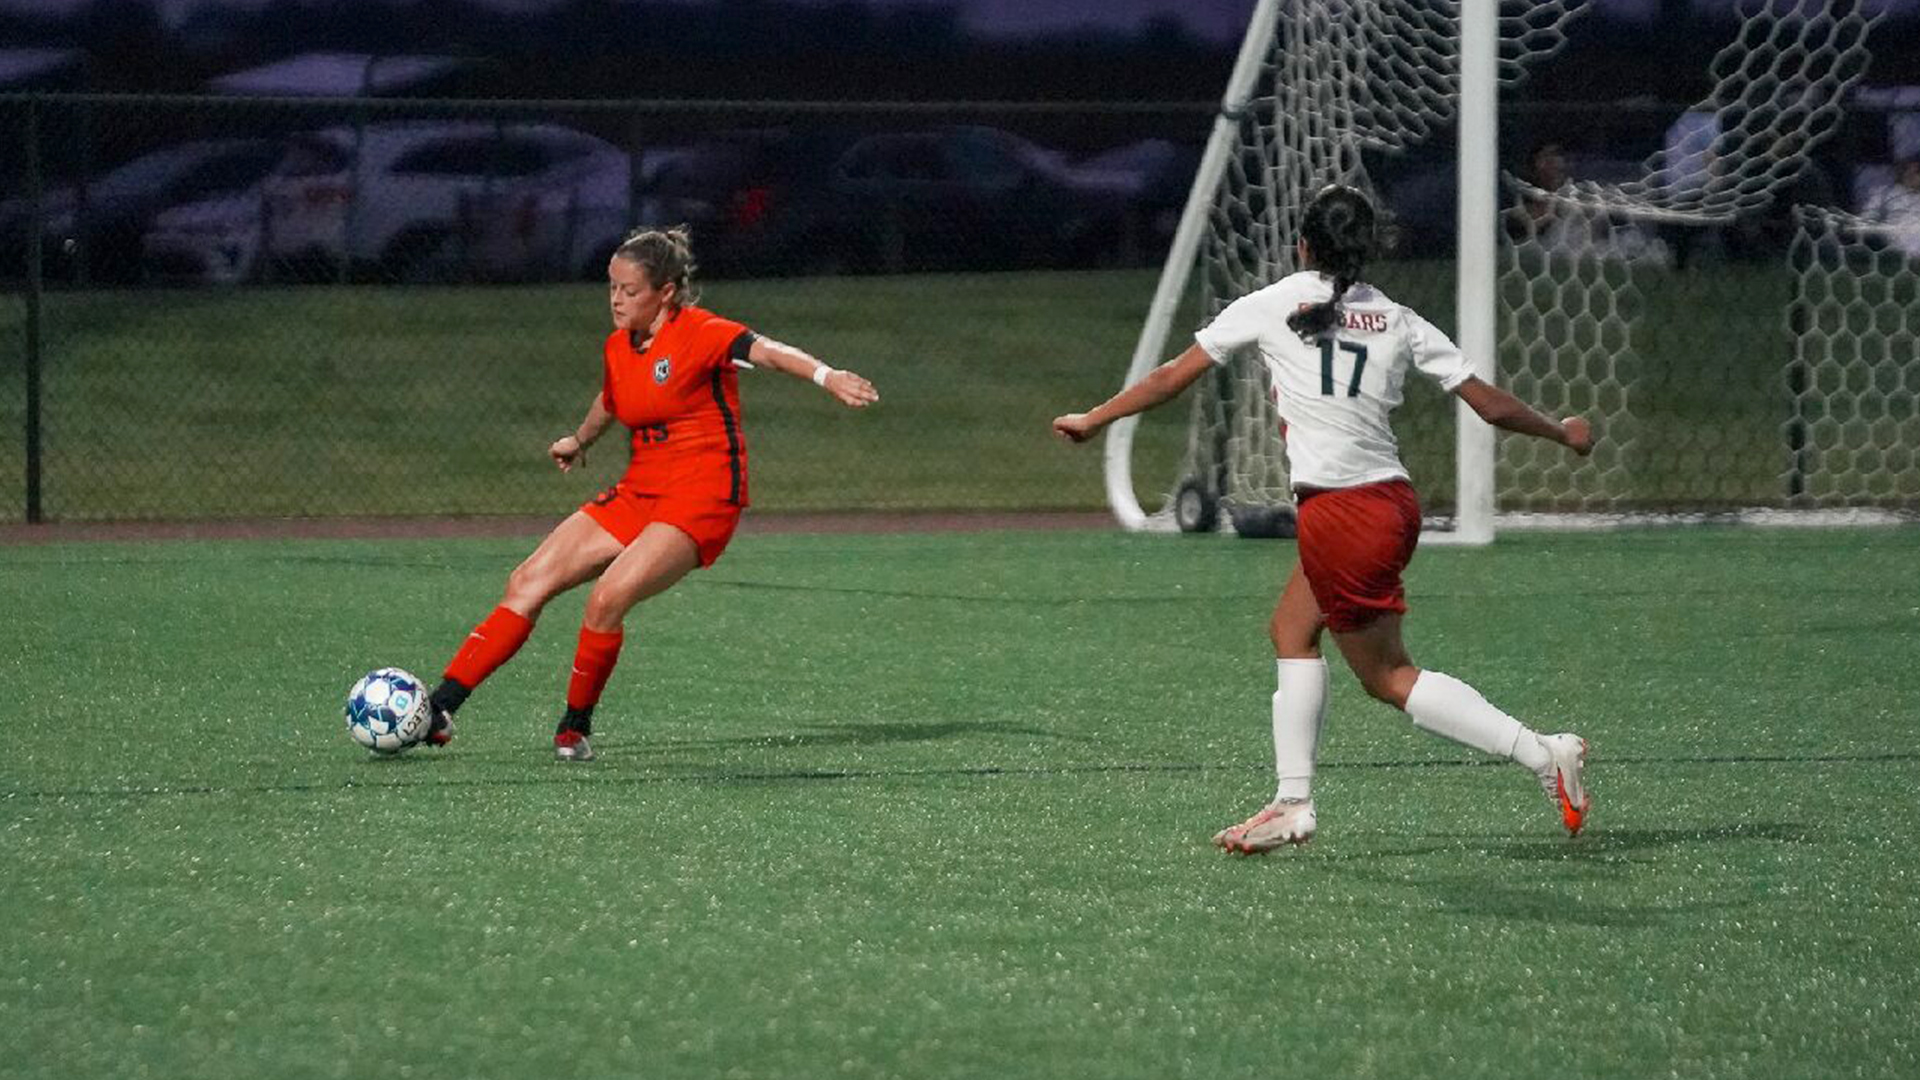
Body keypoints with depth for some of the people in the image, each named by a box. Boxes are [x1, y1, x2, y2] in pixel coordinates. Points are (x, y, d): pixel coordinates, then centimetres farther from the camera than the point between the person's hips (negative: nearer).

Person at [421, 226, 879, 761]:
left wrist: (825, 376, -46)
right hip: (638, 492, 8)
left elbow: (765, 350, -31)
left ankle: (575, 729, -5)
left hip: (702, 499, -8)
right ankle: (440, 708, -4)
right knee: (528, 582, -3)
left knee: (608, 597, -25)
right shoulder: (617, 348, 8)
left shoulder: (698, 334, -14)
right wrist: (579, 441, 42)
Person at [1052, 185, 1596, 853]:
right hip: (1394, 498, 6)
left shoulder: (1271, 306, 1)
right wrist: (1562, 433, 27)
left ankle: (1542, 752, -11)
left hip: (1340, 512, -6)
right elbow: (1490, 404, 10)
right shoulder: (1398, 322, 9)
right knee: (1291, 628, 20)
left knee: (1388, 676, 1)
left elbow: (1172, 378, 7)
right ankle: (1293, 802, 17)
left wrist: (1093, 420, 20)